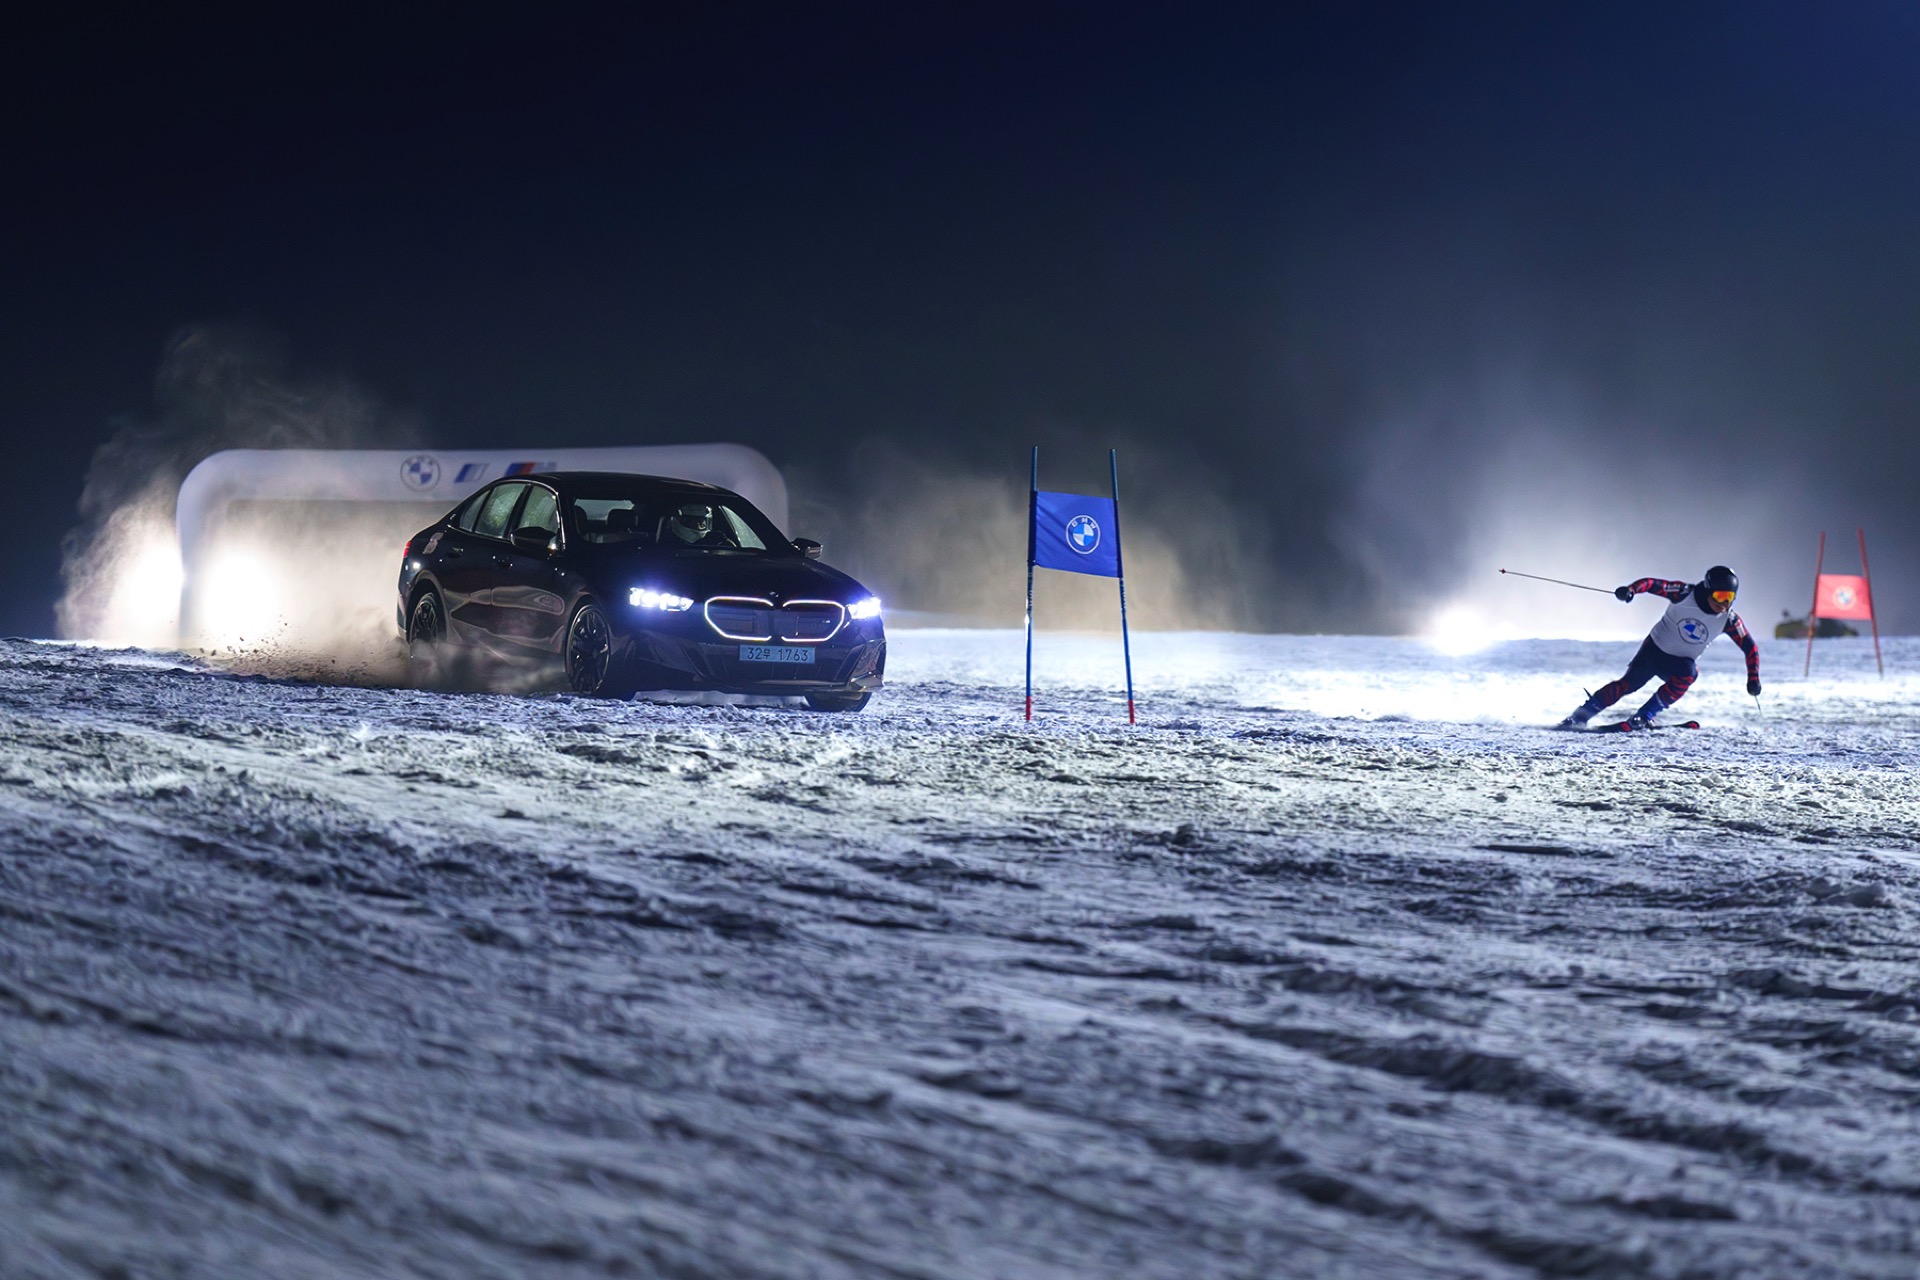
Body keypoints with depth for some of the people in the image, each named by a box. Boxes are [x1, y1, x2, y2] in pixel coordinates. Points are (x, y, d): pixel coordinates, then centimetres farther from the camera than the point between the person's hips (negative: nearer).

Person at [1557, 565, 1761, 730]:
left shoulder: (1728, 620, -15)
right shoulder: (1685, 594, -20)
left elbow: (1750, 647, -6)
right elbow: (1653, 584, -21)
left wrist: (1753, 680, -11)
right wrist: (1630, 590, -41)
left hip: (1681, 663, 1)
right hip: (1655, 648, -1)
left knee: (1688, 674, -31)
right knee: (1628, 684, -13)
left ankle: (1643, 717, -23)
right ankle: (1580, 716, 1)